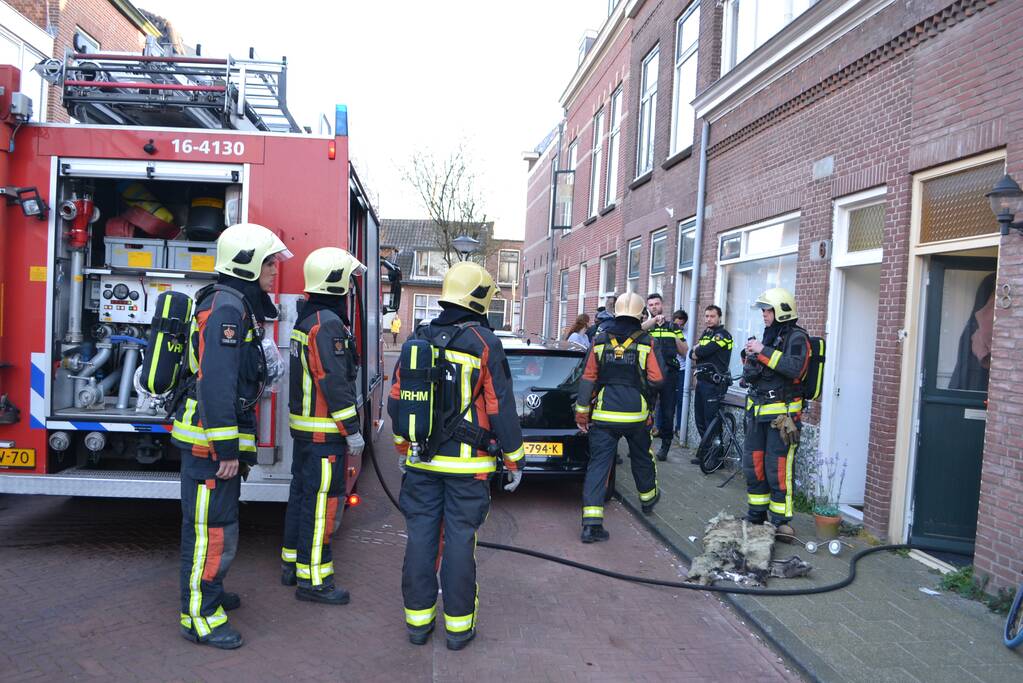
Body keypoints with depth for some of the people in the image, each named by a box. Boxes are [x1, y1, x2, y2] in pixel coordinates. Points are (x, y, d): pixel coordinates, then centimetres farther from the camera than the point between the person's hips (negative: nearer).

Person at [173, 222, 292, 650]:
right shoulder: (226, 308, -18)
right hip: (210, 441, -11)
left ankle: (210, 592, 37)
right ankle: (199, 617, 9)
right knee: (213, 529, -2)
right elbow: (215, 384, -25)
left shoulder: (241, 308, 15)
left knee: (217, 521, 22)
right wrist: (226, 450, -24)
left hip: (221, 441, 11)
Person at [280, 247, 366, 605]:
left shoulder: (306, 318, 14)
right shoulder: (328, 324, -18)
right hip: (324, 430, -11)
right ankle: (312, 579, 2)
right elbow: (334, 383, -22)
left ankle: (293, 563, 29)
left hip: (304, 425, 11)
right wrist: (351, 430, -18)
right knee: (321, 500, -4)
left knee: (302, 493, 17)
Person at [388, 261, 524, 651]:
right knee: (459, 539, 3)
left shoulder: (418, 340, 5)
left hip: (421, 461, 4)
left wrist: (403, 448, 21)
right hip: (467, 465, -4)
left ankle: (418, 619, 21)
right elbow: (501, 408, -10)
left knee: (421, 535, 10)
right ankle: (458, 625, 13)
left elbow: (396, 400, 10)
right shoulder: (484, 344, -10)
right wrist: (513, 461, -1)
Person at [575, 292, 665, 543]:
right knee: (642, 458, 24)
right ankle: (648, 498, 47)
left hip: (603, 415, 0)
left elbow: (588, 379, -2)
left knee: (598, 464, 0)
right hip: (636, 414, 0)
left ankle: (591, 523, -6)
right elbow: (656, 380, -10)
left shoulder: (599, 341, -2)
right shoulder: (646, 342, -7)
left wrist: (582, 413, 5)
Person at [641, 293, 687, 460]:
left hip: (669, 374, 2)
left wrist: (676, 337, -3)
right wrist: (655, 319, -31)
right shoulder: (645, 326, 9)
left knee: (667, 412, 5)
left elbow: (684, 352, 14)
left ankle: (665, 446, 16)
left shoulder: (673, 327, 15)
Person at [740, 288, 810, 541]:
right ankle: (756, 515, 24)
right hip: (758, 411, 8)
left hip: (781, 413, -8)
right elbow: (751, 374, 22)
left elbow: (795, 368, -27)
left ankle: (781, 521, 4)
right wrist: (750, 357, 2)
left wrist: (764, 351, -24)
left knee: (777, 470, -7)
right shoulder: (769, 335, 16)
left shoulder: (796, 337, -8)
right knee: (752, 464, 11)